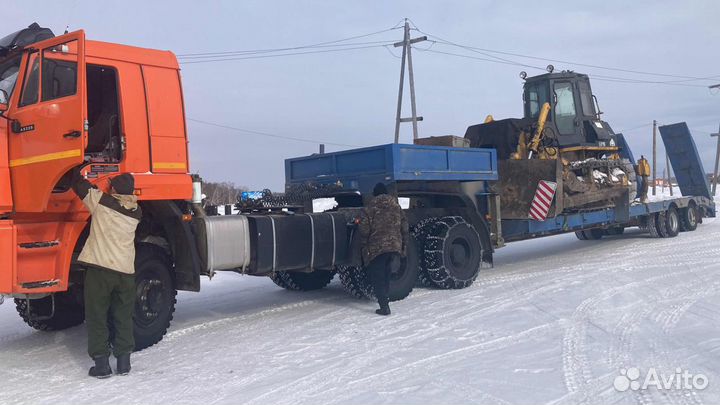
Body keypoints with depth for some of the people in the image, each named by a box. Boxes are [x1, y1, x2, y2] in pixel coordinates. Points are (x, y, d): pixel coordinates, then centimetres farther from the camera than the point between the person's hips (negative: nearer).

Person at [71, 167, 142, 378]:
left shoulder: (101, 201, -4)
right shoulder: (136, 212, 7)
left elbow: (79, 185, 8)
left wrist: (77, 169, 27)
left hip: (100, 268, -4)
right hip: (125, 270, 4)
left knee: (97, 317, 6)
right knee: (123, 317, 14)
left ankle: (101, 363, 6)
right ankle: (124, 362, 16)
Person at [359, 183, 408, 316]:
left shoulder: (371, 208, -4)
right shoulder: (397, 207, 11)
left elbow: (364, 229, -8)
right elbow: (404, 227, 11)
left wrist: (364, 246, 1)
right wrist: (403, 247, 15)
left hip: (376, 248, -5)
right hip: (395, 247, 5)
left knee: (378, 278, 1)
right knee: (386, 276, 20)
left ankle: (384, 306, -4)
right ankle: (385, 299, 26)